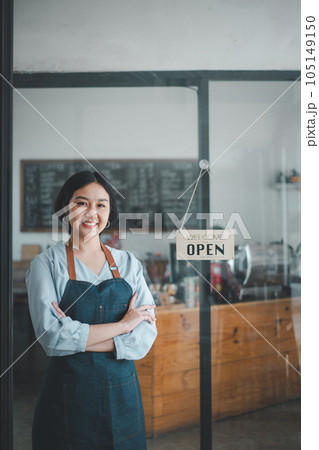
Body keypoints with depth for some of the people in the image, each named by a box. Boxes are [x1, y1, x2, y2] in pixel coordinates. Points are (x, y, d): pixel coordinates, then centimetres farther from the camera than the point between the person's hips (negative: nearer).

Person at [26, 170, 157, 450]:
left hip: (123, 394, 3)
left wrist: (78, 338, -15)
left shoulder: (129, 263, 5)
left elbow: (146, 334, -4)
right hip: (69, 396, -3)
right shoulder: (46, 264, -4)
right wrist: (123, 324, -12)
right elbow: (52, 336, -17)